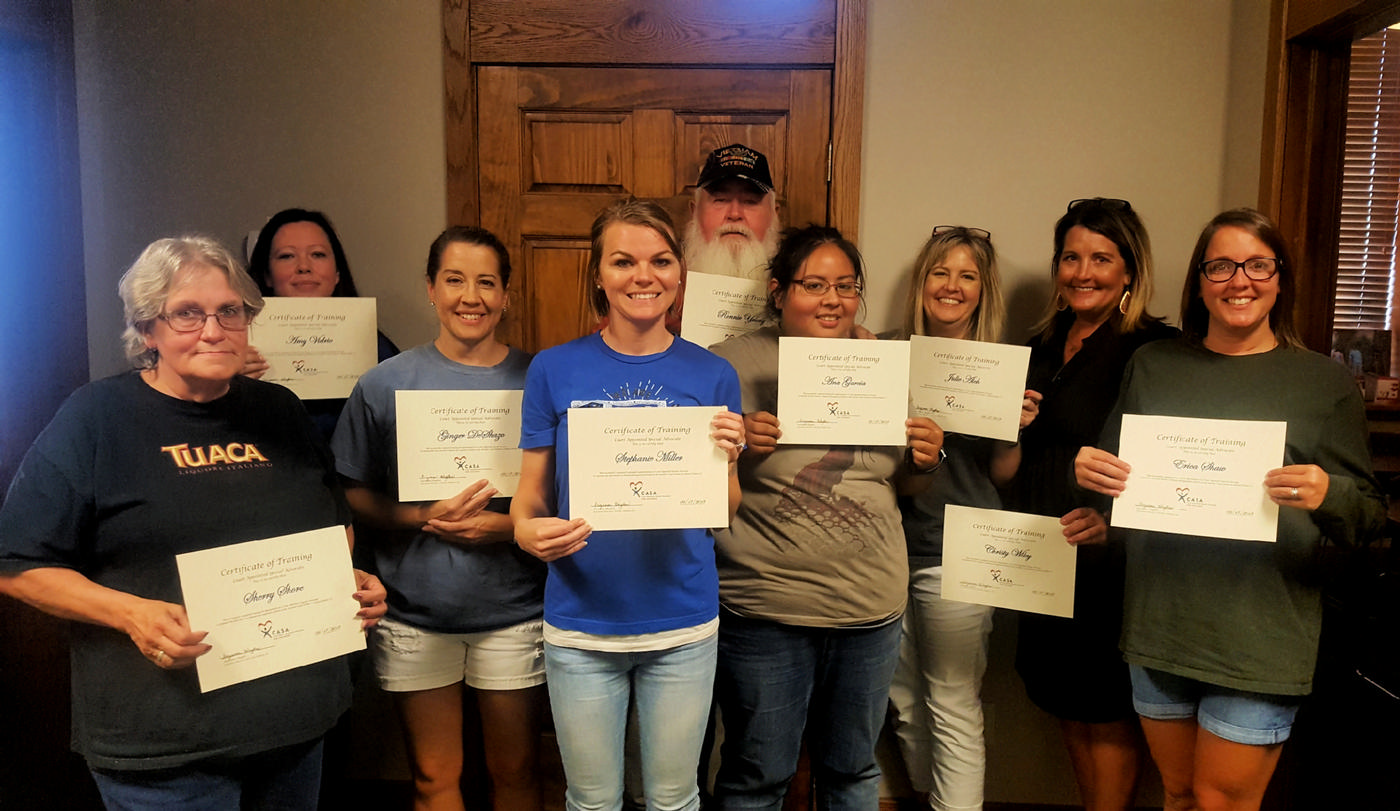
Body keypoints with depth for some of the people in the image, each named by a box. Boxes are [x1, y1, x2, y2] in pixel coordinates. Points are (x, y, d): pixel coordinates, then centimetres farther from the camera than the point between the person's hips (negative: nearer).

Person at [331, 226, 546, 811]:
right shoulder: (386, 384, -1)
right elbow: (353, 496, 1)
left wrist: (506, 525, -16)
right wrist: (426, 517, -15)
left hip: (512, 613, 0)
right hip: (416, 614, 0)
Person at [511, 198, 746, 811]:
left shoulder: (712, 375, -2)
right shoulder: (555, 370, -4)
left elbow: (725, 514, 3)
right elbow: (530, 494, 1)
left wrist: (726, 458, -17)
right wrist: (529, 531, -20)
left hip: (683, 626, 1)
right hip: (580, 626, 0)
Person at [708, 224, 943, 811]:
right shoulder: (735, 363, -8)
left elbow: (897, 475, 15)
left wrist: (925, 459, -5)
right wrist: (736, 446, -23)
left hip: (872, 606, 4)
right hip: (765, 609, -4)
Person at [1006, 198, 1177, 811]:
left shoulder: (1152, 350, -11)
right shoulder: (1045, 344, 11)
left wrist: (1112, 524, -31)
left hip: (1107, 559, -7)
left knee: (1106, 712, 5)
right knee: (1066, 705, 17)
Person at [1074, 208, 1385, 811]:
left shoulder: (1324, 382, 0)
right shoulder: (1152, 366, 6)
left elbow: (1370, 517, 0)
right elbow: (1109, 470, 13)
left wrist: (1325, 496, -22)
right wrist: (1086, 471, -10)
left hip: (1260, 641, -2)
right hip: (1159, 624, 3)